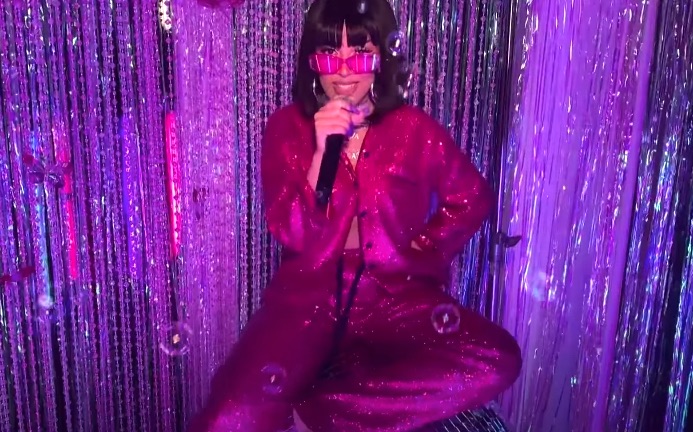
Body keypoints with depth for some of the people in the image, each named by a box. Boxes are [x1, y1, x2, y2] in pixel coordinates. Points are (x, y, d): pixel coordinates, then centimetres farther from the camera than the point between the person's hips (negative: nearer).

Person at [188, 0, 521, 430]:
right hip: (308, 294, -2)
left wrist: (424, 249, 1)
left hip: (397, 295, 3)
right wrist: (322, 151, -19)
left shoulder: (413, 128, 1)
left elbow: (473, 198, 14)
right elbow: (293, 236, -7)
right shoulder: (288, 126, 1)